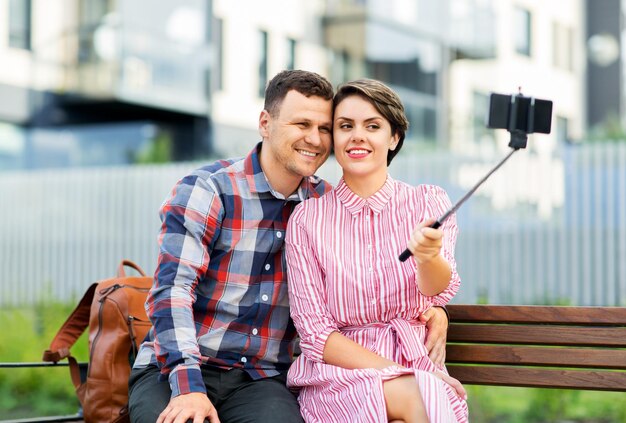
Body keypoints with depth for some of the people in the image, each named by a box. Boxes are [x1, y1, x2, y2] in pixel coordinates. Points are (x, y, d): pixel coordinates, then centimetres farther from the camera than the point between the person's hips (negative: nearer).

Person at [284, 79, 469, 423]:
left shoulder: (427, 202, 6)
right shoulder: (306, 219, 3)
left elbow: (440, 290, -13)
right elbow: (314, 333, -1)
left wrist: (428, 256, -37)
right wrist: (395, 373, -14)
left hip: (418, 365, 1)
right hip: (339, 375, -1)